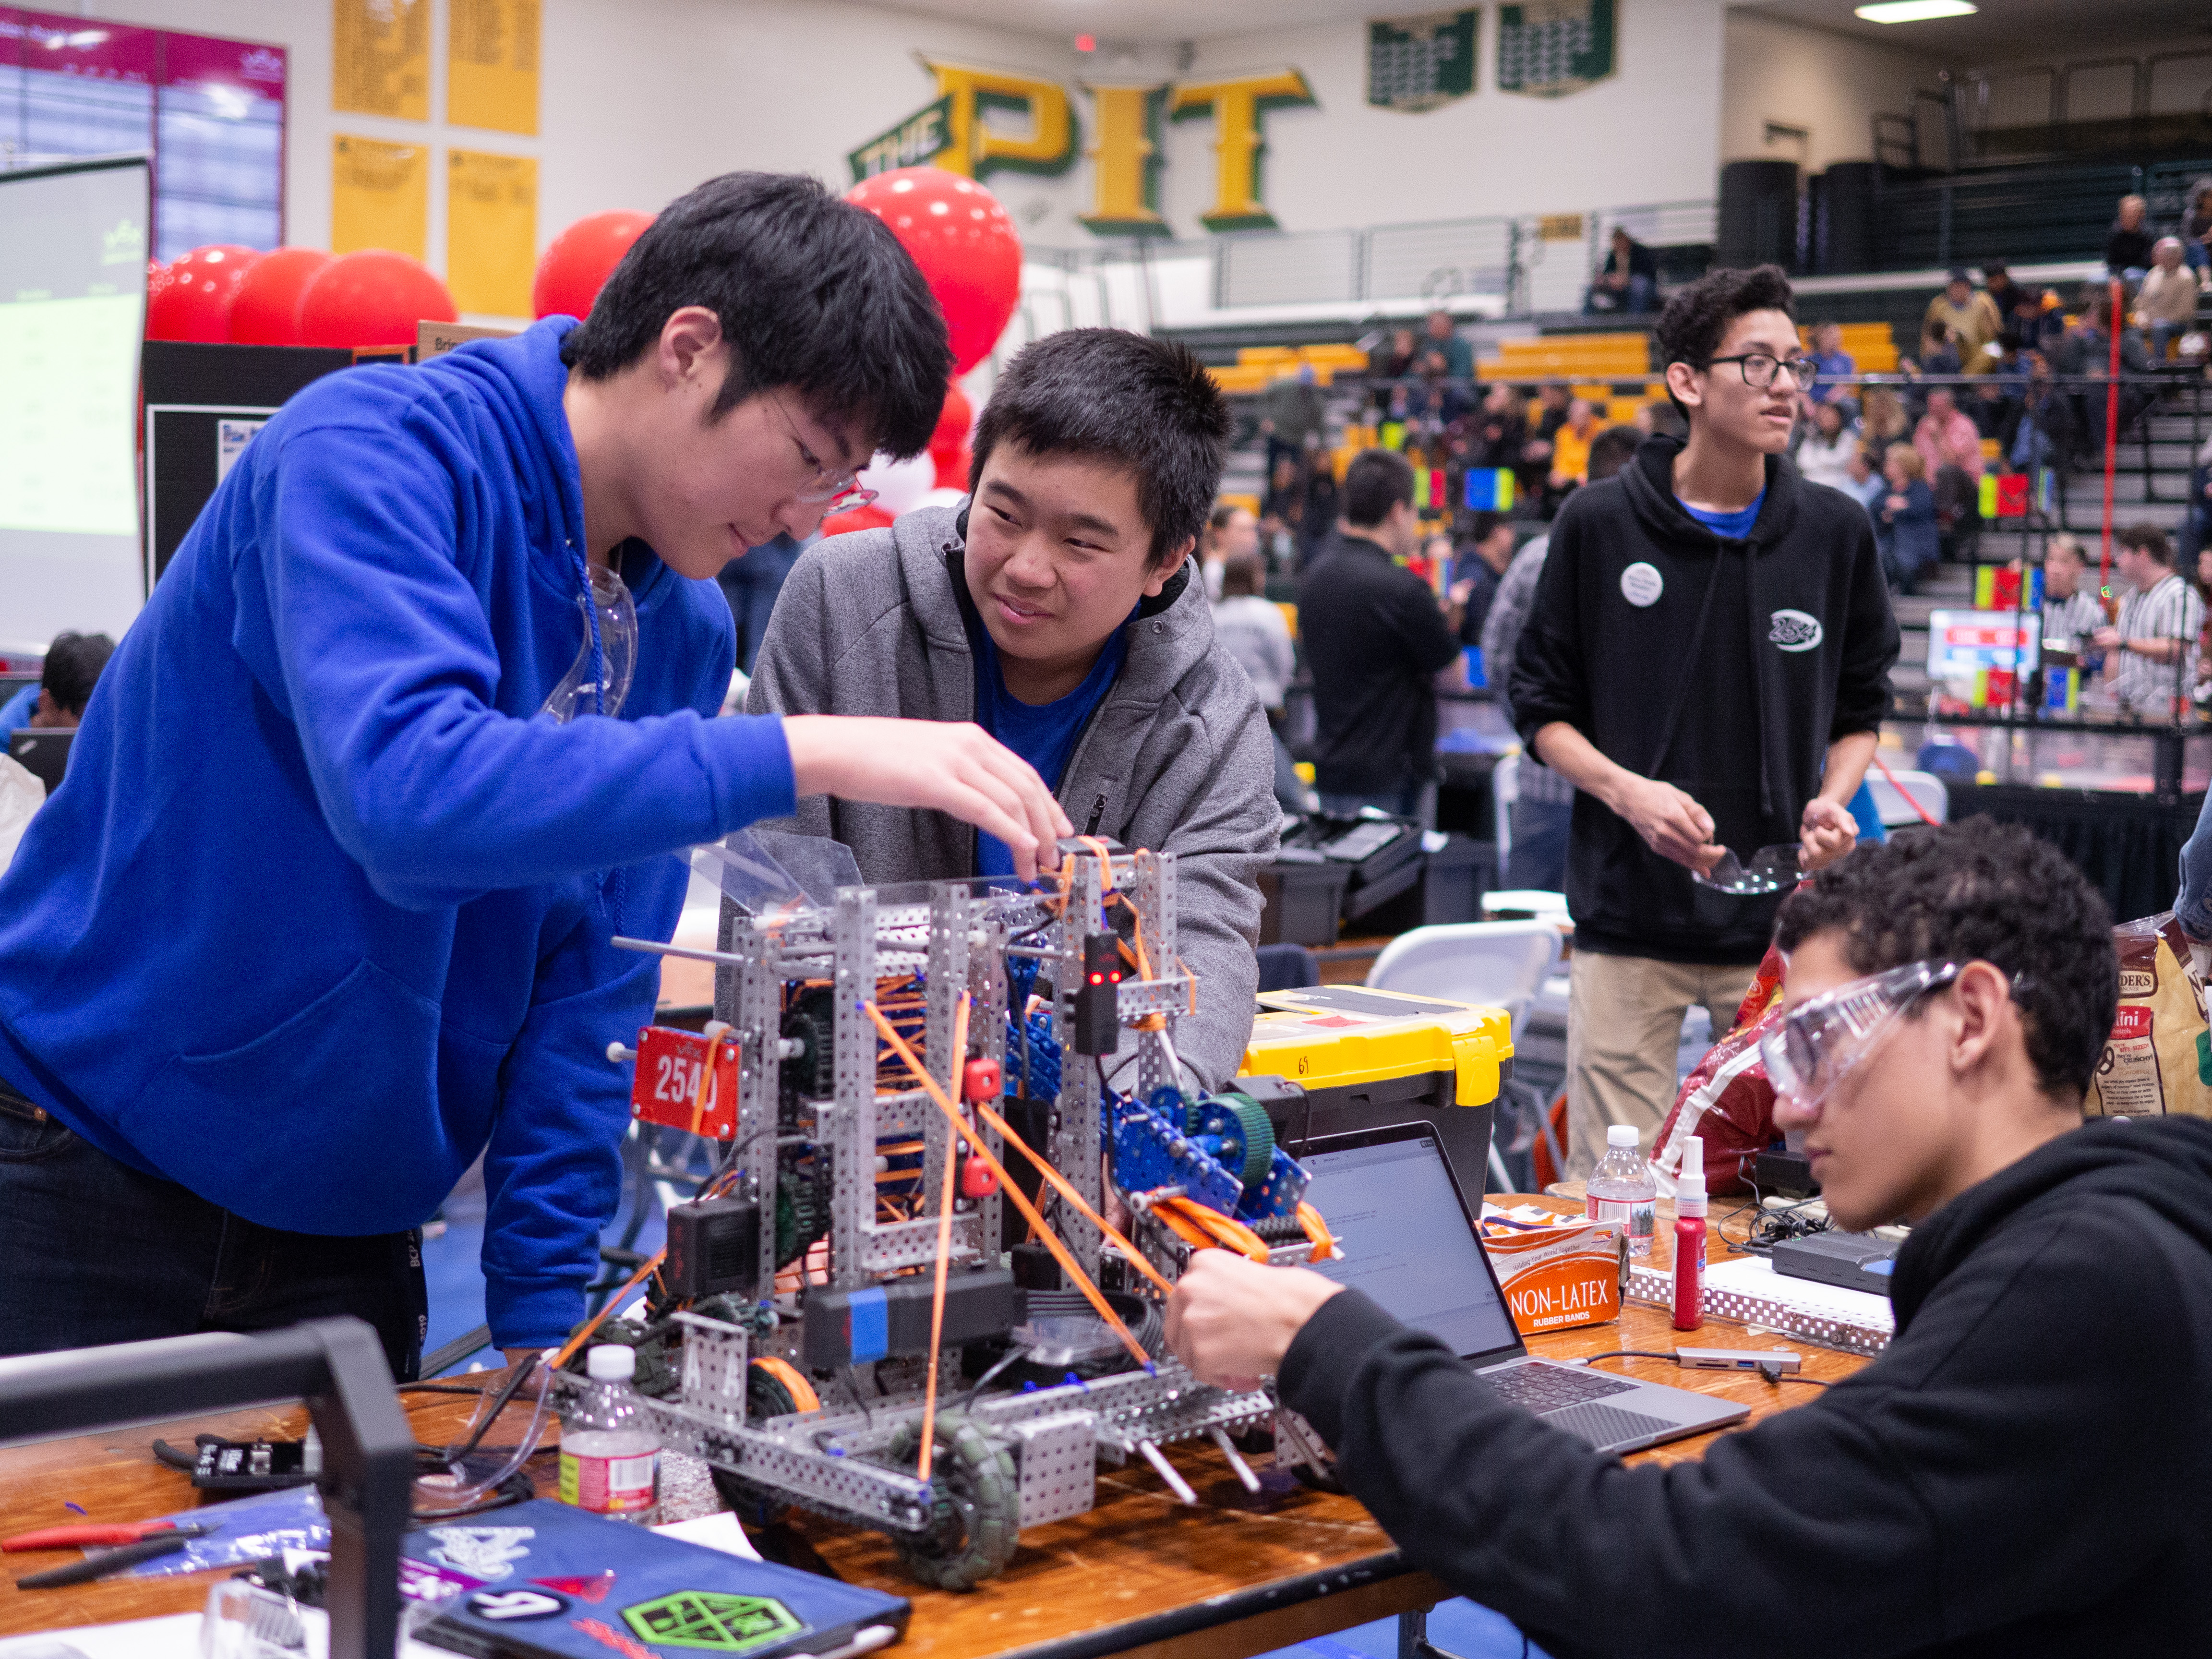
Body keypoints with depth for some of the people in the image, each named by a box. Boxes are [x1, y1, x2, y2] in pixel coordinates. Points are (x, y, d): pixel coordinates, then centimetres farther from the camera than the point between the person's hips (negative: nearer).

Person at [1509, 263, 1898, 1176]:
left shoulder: (1836, 532, 5)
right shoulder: (1599, 523, -1)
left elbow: (1862, 706, 16)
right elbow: (1543, 706, 4)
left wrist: (1833, 797, -5)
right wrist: (1626, 791, -13)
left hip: (1783, 920, 2)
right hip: (1629, 911, -2)